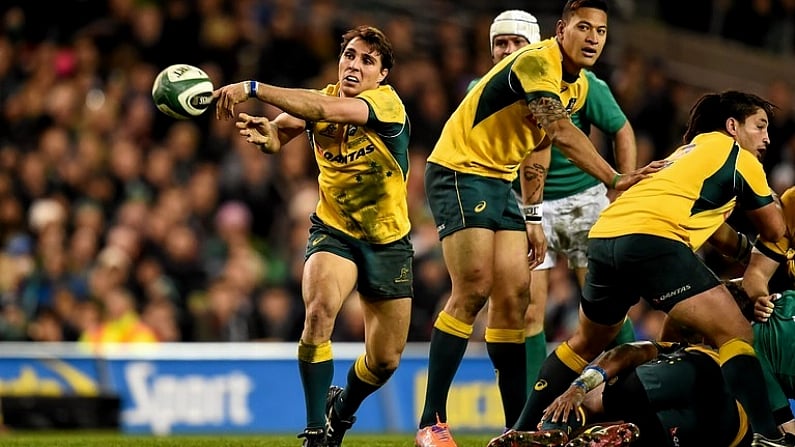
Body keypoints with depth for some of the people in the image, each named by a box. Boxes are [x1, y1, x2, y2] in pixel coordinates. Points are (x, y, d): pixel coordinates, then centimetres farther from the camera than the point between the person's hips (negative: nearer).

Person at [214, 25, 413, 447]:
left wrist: (253, 89, -45)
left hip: (388, 242, -1)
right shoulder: (321, 98, -8)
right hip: (333, 232, 1)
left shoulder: (388, 103, -21)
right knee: (320, 308, -30)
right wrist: (264, 133, -48)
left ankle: (343, 407, 41)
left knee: (386, 359, 7)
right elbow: (278, 133, -23)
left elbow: (324, 109, -38)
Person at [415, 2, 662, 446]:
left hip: (500, 182, 9)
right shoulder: (536, 61, -20)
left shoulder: (579, 86, 9)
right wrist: (617, 180, -38)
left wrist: (530, 219, 15)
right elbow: (562, 132, -32)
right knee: (474, 289, -17)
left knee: (514, 296, 2)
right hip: (459, 171, -9)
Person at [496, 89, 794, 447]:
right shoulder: (738, 157, 13)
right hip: (653, 239, -8)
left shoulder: (685, 152, 34)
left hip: (603, 236, 8)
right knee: (736, 334, -8)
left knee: (586, 343, 28)